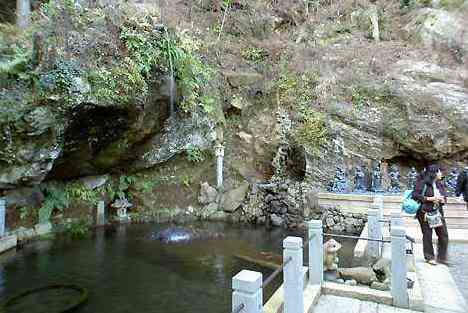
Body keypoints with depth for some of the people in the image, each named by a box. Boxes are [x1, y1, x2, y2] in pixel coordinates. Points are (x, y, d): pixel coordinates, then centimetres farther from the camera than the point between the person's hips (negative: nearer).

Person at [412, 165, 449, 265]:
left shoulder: (440, 184, 11)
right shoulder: (423, 183, -10)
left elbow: (445, 198, 18)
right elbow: (415, 195, -15)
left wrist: (442, 199, -5)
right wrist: (430, 198, -19)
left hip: (438, 212, 6)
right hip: (425, 212, -6)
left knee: (444, 234, 4)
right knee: (427, 235, 2)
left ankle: (442, 257, 19)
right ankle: (429, 257, 15)